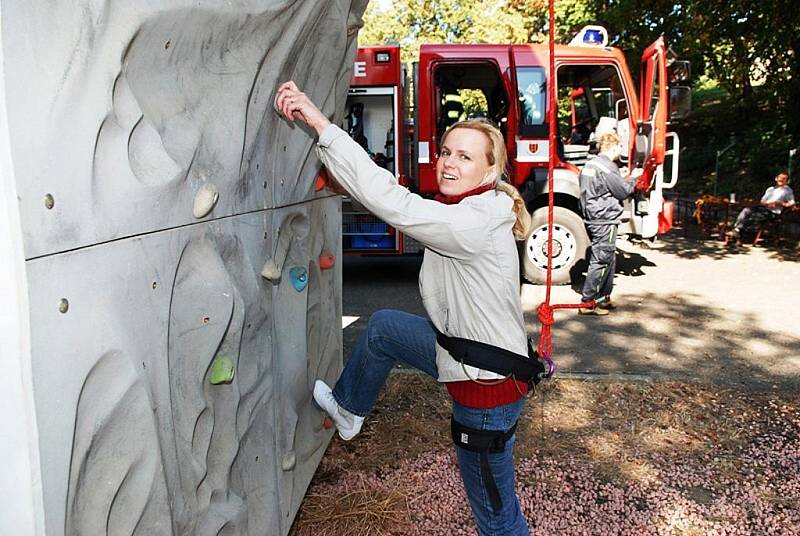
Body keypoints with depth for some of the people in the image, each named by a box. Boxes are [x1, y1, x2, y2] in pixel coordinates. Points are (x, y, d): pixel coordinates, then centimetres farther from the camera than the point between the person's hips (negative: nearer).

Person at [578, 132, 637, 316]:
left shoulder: (590, 164, 14)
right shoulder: (607, 167, -16)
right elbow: (623, 191, -12)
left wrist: (625, 179, 19)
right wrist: (632, 179, 7)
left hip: (593, 220, 10)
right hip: (605, 221, -10)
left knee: (610, 260, 18)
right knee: (600, 261, -5)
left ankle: (604, 298, 26)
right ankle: (587, 303, -3)